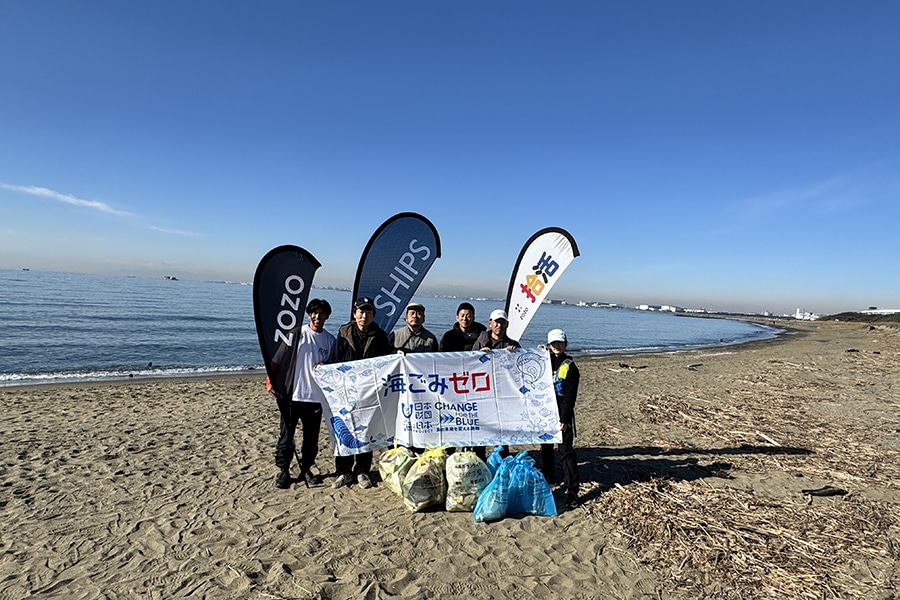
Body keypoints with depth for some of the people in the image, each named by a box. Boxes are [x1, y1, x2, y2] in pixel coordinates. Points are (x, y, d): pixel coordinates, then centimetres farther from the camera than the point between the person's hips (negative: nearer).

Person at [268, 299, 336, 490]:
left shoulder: (330, 340, 7)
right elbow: (276, 358, -3)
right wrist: (271, 381, -11)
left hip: (316, 397, 3)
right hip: (291, 395, -3)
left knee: (312, 437, 12)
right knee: (286, 435, 6)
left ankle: (306, 469, 28)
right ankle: (283, 471, 22)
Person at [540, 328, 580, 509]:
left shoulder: (570, 366, -5)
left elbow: (570, 396, -9)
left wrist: (564, 419, -16)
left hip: (562, 415, -5)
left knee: (566, 452, -5)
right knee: (545, 448, 16)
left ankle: (572, 491, 0)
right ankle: (548, 478, 35)